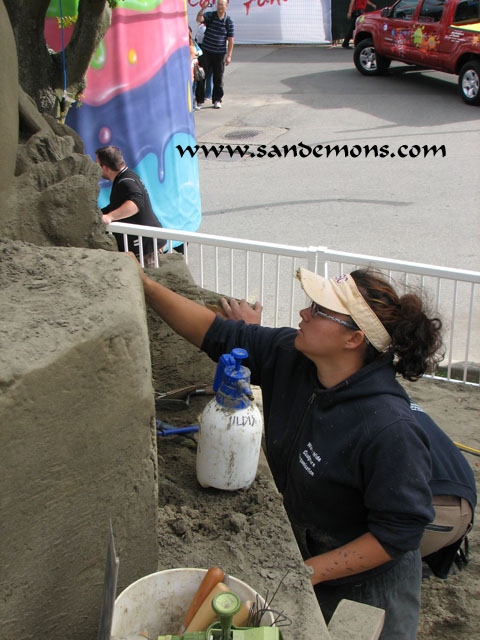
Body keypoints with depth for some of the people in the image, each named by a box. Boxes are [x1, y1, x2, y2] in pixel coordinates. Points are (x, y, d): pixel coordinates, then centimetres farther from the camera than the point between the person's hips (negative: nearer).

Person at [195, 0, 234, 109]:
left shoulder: (229, 21, 0)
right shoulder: (210, 15, -1)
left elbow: (230, 39, 0)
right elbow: (199, 19, -19)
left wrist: (229, 55, -3)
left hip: (220, 53, 0)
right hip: (206, 51, 0)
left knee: (218, 78, 5)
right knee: (202, 75, 1)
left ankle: (217, 100, 17)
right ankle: (199, 100, 9)